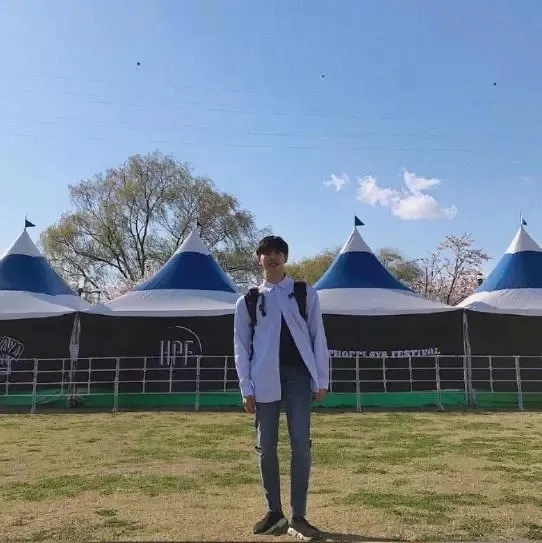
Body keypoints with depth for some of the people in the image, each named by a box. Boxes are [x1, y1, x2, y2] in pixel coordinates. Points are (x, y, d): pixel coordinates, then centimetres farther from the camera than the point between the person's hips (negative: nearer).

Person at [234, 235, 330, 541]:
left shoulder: (305, 293, 6)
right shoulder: (247, 301, 8)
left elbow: (318, 337, 5)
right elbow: (242, 346, 7)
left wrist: (321, 380, 0)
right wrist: (246, 388, 1)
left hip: (298, 375, -1)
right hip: (266, 379, 1)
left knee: (301, 443, -4)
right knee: (267, 446, 7)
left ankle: (298, 517, 8)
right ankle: (274, 512, 22)